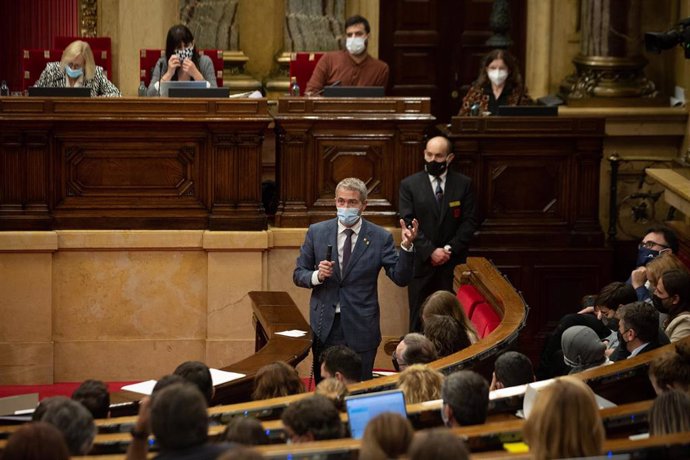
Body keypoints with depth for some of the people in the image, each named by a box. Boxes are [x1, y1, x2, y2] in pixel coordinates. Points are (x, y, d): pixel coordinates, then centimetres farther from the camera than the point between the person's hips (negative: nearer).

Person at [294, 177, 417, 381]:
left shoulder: (380, 238, -2)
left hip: (361, 329, -2)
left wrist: (407, 247, -23)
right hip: (324, 326, 2)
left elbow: (401, 278, -7)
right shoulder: (316, 232, 3)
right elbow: (299, 274, 8)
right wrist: (317, 276, -14)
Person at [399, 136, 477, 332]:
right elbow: (408, 223, -4)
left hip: (452, 262, 0)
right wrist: (430, 251, -13)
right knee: (418, 318, 2)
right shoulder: (409, 184, 3)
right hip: (421, 263, 0)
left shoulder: (463, 184, 5)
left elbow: (469, 222, 2)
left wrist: (450, 249, -10)